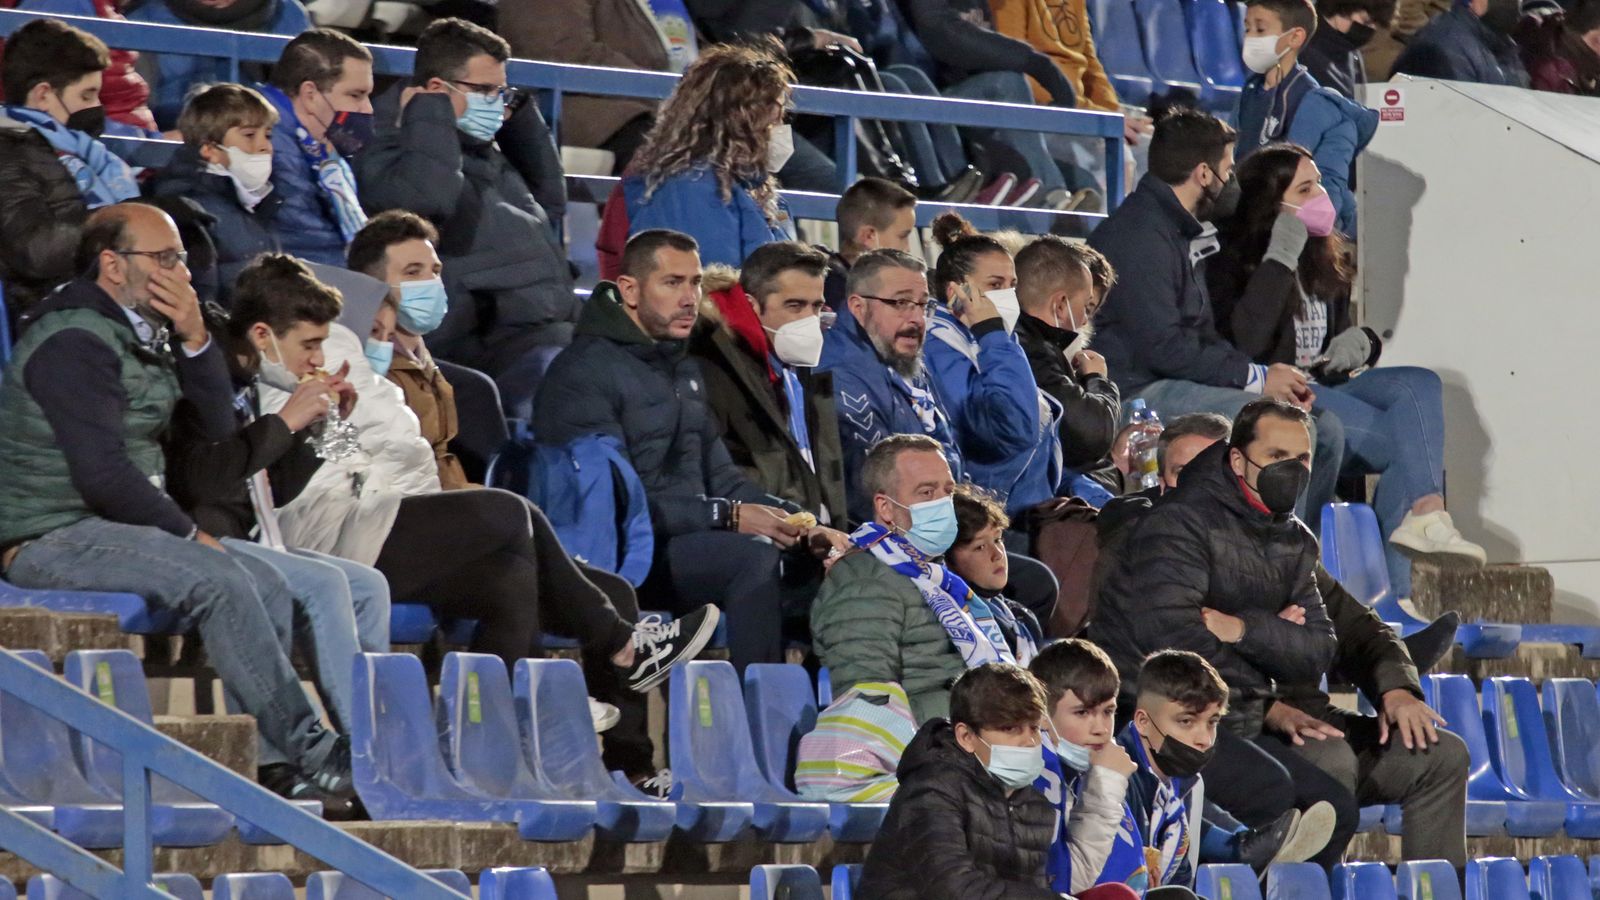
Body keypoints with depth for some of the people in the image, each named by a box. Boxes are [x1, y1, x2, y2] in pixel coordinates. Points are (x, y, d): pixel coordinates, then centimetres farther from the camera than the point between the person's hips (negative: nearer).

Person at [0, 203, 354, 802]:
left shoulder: (143, 333, 15)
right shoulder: (74, 344, -15)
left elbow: (219, 428, 12)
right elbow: (104, 475, -22)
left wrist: (196, 338, -2)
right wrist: (189, 534, -12)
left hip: (111, 526, 10)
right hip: (53, 541, -10)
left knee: (269, 586, -4)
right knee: (219, 581, -27)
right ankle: (310, 753, -25)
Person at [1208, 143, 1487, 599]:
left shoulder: (1324, 259, 18)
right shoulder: (1233, 262, -6)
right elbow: (1247, 343, -22)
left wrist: (1360, 341, 1)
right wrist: (1281, 259, -19)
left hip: (1327, 386, 7)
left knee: (1419, 384, -23)